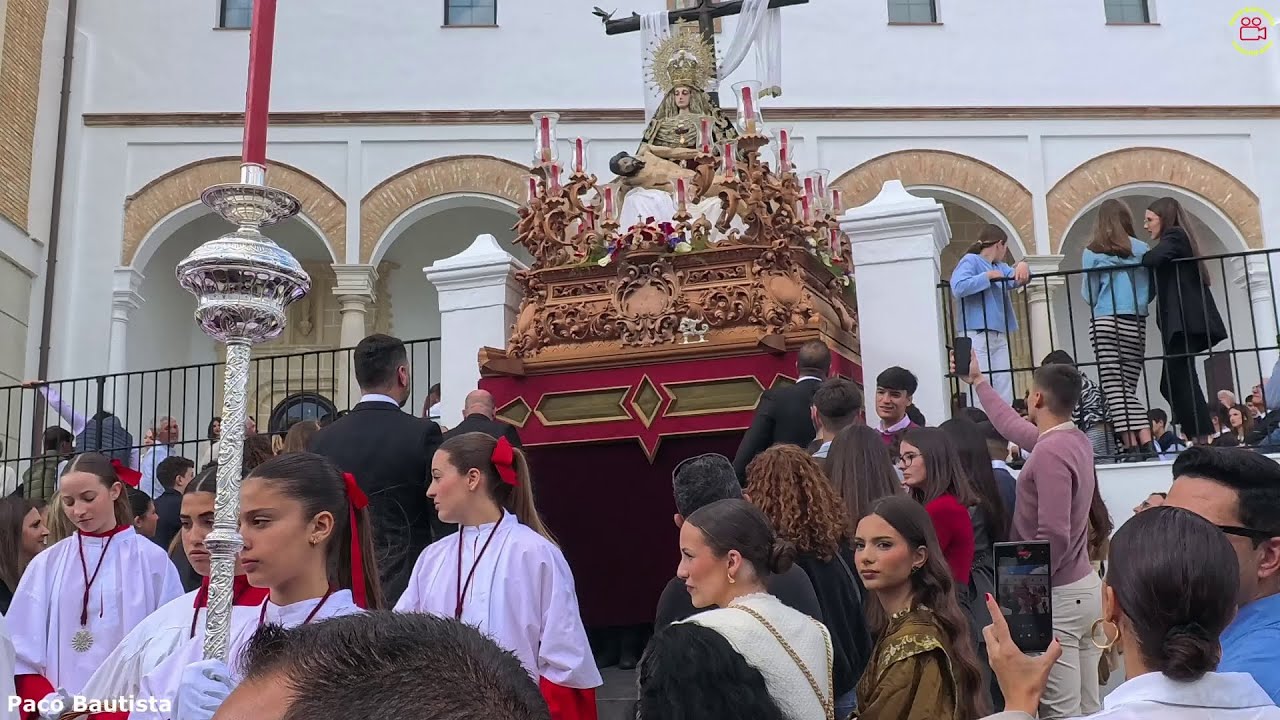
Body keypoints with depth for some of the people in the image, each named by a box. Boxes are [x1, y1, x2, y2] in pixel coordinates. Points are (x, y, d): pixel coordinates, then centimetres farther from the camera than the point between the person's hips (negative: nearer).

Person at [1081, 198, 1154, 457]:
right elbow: (1150, 289, 10)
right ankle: (1146, 443, -5)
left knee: (1114, 387, -3)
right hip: (1135, 322, 2)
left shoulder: (1091, 252, 2)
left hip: (1104, 322, -2)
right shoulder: (1140, 249, 5)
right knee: (1129, 386, 7)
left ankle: (1131, 445, -12)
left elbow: (1088, 294, 5)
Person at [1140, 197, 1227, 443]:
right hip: (1184, 321, 9)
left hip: (1183, 321, -9)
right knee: (1171, 384, 7)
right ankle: (1196, 437, 4)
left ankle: (1202, 438, -16)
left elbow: (1152, 259, -22)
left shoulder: (1174, 236, -2)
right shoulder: (1178, 240, 26)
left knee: (1182, 381, -13)